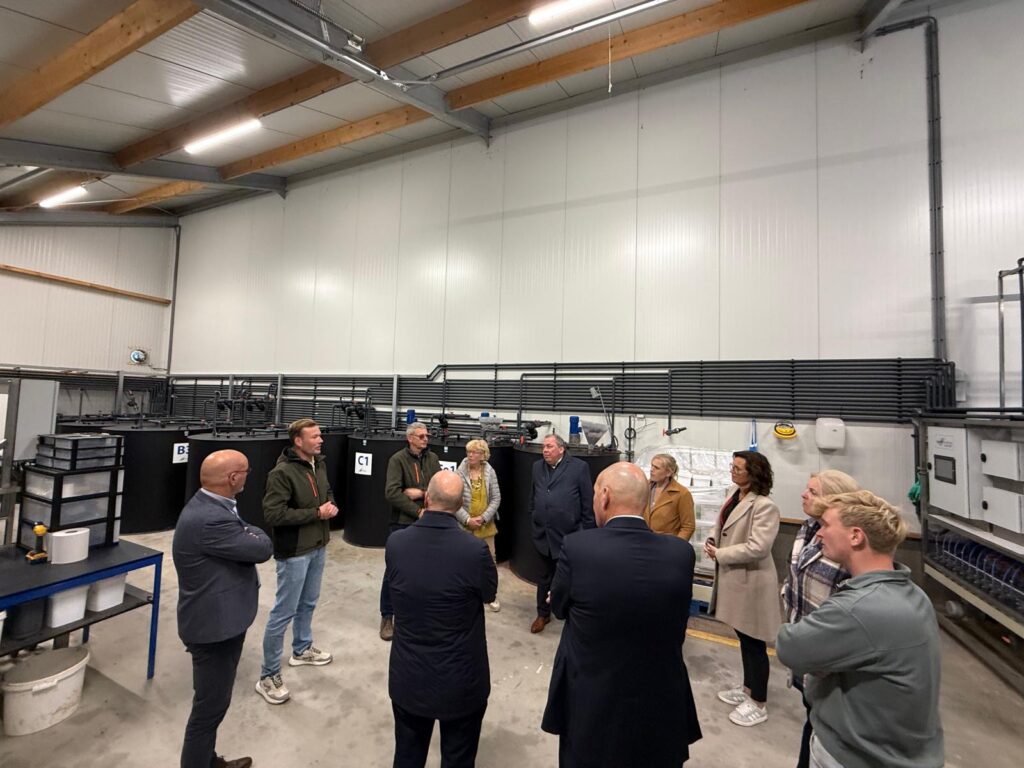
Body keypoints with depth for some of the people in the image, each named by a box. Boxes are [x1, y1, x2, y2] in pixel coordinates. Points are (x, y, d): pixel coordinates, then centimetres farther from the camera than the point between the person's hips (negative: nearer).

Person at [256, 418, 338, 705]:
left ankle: (302, 650, 45)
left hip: (318, 547, 8)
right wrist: (316, 513, -23)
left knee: (308, 603, 23)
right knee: (284, 612, 4)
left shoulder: (319, 464, 2)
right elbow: (273, 514, -25)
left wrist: (331, 506, -5)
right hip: (294, 551, -8)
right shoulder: (282, 473, -22)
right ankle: (268, 676, 22)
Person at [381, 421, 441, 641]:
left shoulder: (432, 459, 3)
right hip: (402, 523, -4)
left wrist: (421, 493, -17)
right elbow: (391, 493, -19)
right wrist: (417, 511, -18)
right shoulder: (397, 459, -10)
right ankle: (387, 616, 23)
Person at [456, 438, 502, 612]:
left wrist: (483, 518, -12)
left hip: (486, 525, 2)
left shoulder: (490, 472, -7)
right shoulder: (460, 473, -13)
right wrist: (467, 519, -16)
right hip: (465, 525, -1)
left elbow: (496, 498, -4)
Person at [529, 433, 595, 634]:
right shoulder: (537, 467, 6)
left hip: (569, 536, -4)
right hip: (543, 535, 4)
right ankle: (543, 614, 36)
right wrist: (534, 519, 13)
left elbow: (588, 502, -8)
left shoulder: (579, 467, -11)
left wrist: (586, 531, -7)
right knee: (545, 576, 19)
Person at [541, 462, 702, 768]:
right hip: (661, 707, 2)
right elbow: (676, 631, -1)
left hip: (590, 707, -2)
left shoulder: (577, 547, -24)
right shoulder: (681, 552, -16)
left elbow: (558, 607, -6)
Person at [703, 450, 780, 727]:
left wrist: (719, 555, -19)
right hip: (732, 577, 8)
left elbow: (757, 547, -28)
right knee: (743, 638, 23)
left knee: (754, 642, 9)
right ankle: (748, 688, 42)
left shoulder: (765, 506, -23)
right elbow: (724, 524, 17)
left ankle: (759, 704, 27)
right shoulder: (734, 493, 3)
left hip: (751, 581, -8)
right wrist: (712, 539, -3)